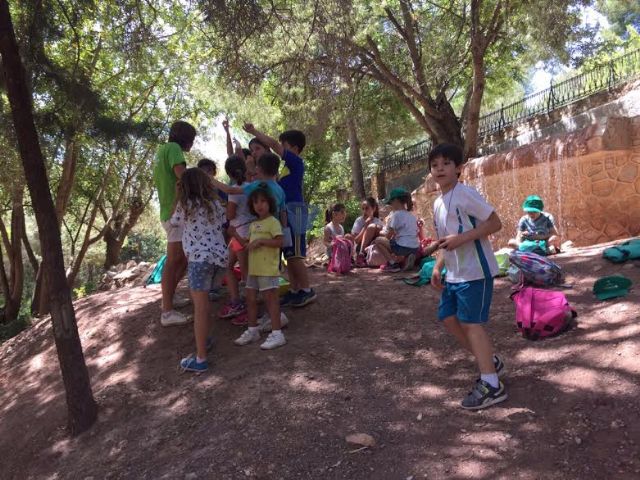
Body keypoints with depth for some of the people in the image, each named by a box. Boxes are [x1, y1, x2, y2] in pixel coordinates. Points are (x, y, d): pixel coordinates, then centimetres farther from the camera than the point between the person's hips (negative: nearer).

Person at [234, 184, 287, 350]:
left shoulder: (273, 222, -9)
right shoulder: (253, 225, 17)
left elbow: (279, 242, -19)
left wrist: (261, 240, -22)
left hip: (268, 269, -8)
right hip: (253, 269, 8)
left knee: (271, 299, -4)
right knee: (251, 299, 13)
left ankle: (277, 334, 2)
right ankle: (252, 330, 28)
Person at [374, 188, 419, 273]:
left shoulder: (397, 214, -7)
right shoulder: (411, 215, 16)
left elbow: (389, 235, -7)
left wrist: (381, 233, 15)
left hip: (403, 247, -8)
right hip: (415, 248, 8)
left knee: (378, 240, 5)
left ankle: (393, 263, -3)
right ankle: (405, 258, 8)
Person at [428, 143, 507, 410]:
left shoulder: (465, 194, -13)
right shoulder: (438, 203, 13)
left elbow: (495, 223, -16)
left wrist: (461, 238, -24)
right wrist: (438, 267, 10)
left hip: (475, 271, -9)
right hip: (454, 274, 9)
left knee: (470, 323, -9)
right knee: (448, 318, 11)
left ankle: (492, 386, 1)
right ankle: (489, 361, 28)